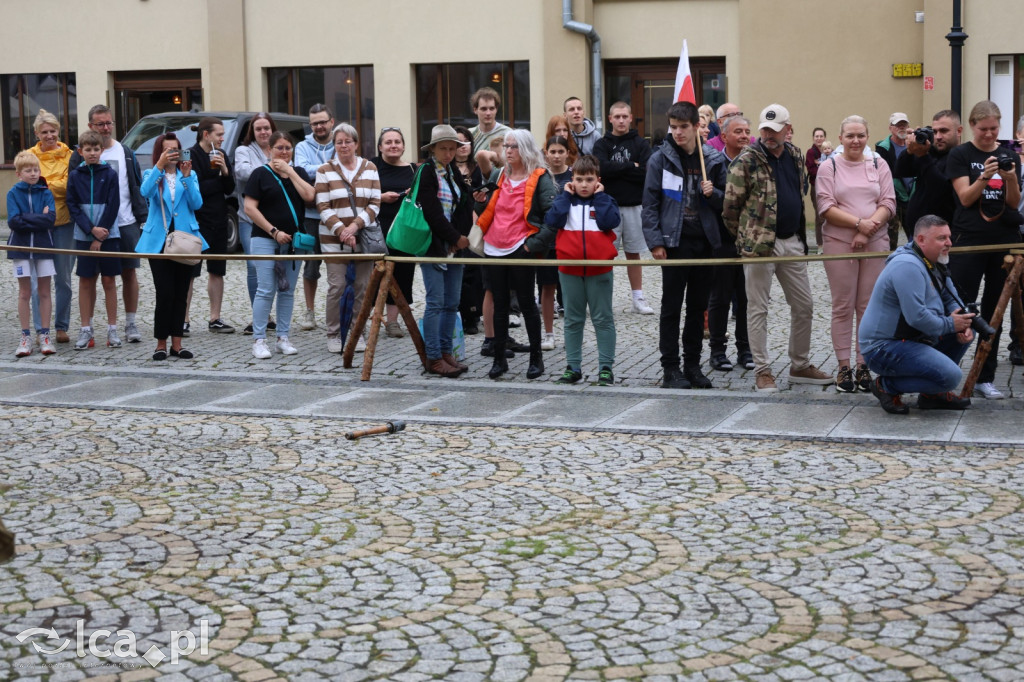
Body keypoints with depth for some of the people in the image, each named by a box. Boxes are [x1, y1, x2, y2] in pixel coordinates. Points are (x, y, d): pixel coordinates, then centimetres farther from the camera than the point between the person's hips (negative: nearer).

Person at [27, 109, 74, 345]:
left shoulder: (68, 155, 3)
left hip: (63, 221, 1)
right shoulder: (30, 155, 3)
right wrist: (56, 186, -12)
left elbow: (70, 186, -4)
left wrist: (43, 184, -10)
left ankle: (62, 327, 16)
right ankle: (41, 328, 6)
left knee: (63, 277, 7)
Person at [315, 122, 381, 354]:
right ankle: (333, 335, 6)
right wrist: (341, 230, -14)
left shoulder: (370, 169, 9)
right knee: (337, 287, -5)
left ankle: (357, 333, 12)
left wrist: (355, 225, -11)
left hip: (364, 237, 2)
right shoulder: (324, 171, 4)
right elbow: (323, 207, -2)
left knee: (362, 287, 1)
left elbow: (375, 204, 3)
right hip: (334, 239, -2)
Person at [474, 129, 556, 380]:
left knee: (526, 303, 1)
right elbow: (487, 213, 22)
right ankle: (499, 359, 16)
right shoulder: (500, 177, 14)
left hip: (520, 249, -6)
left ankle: (536, 358, 12)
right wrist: (481, 201, 2)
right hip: (494, 249, 6)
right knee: (499, 305, 10)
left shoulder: (539, 178, -5)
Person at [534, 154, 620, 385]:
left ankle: (606, 367, 8)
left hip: (599, 269, -2)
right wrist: (565, 196, -7)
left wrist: (599, 196, -10)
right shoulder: (565, 200, 7)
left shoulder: (605, 200, 3)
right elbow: (552, 222, -10)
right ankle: (573, 367, 17)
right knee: (572, 320, 10)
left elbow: (610, 222, -16)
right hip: (569, 269, 2)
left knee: (602, 319, 4)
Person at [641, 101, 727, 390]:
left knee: (698, 306, 9)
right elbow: (650, 204, -3)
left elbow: (726, 200, 13)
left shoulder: (714, 159, 6)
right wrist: (655, 241, -10)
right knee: (672, 306, 1)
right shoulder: (661, 159, -2)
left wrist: (713, 193, -10)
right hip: (675, 241, -3)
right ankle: (671, 368, 7)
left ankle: (693, 365, 19)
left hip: (705, 242, 3)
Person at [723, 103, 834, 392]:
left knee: (804, 306, 11)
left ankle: (800, 366, 24)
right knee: (758, 309, 1)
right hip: (760, 244, -6)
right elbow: (730, 206, -7)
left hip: (792, 242, 6)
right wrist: (745, 237, 2)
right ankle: (762, 371, 9)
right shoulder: (747, 160, -10)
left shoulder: (795, 155, 10)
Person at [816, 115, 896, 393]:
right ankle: (843, 367, 5)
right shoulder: (829, 167, 4)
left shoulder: (879, 166, 11)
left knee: (869, 306, 2)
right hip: (839, 243, -2)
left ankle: (864, 365, 8)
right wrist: (859, 223, -16)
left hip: (876, 244, 2)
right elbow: (826, 207, -6)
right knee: (843, 307, 0)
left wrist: (869, 227, -13)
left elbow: (888, 204, 3)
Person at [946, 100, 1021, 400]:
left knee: (994, 312, 6)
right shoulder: (960, 155, 0)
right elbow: (965, 198, -7)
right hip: (969, 241, -3)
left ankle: (985, 378, 12)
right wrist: (984, 177, -23)